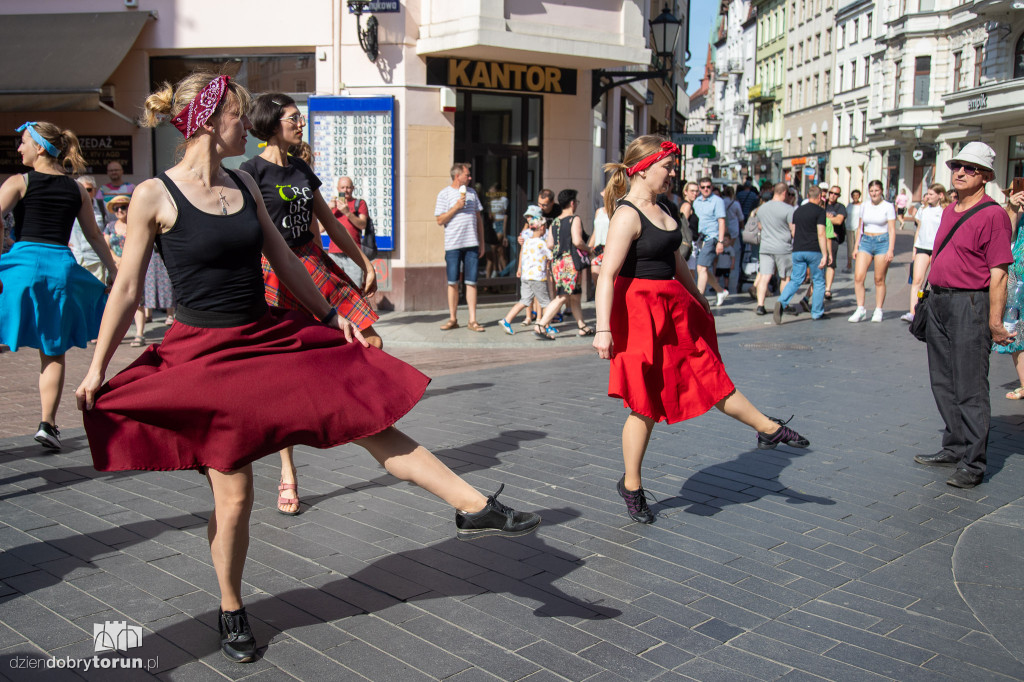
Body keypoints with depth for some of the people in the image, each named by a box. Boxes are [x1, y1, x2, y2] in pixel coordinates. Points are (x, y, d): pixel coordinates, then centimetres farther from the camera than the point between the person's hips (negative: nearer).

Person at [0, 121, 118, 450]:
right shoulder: (77, 190, 10)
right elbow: (95, 236, 17)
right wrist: (114, 272, 26)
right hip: (61, 268, 3)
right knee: (53, 353, 11)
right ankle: (48, 423, 8)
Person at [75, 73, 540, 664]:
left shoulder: (244, 184, 7)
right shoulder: (154, 196, -10)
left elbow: (283, 258, 15)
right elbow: (127, 291, -6)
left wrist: (330, 315, 19)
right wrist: (96, 370, -3)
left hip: (272, 338, 5)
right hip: (206, 355, -5)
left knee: (373, 423, 0)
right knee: (233, 494, 2)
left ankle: (475, 507, 6)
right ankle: (231, 611, 26)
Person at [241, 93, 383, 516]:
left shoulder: (300, 169, 14)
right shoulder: (252, 171, -6)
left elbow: (331, 223, 21)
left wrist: (364, 262, 22)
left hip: (314, 265, 7)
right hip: (274, 273, -6)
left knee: (371, 343, -5)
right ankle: (287, 475, 10)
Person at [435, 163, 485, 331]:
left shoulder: (472, 192, 14)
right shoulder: (444, 194, 1)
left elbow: (479, 218, 17)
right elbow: (440, 220, -3)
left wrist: (481, 242, 12)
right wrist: (456, 207, -13)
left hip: (472, 244, 3)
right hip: (453, 244, -3)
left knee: (471, 282, 1)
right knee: (453, 283, 2)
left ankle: (472, 321, 4)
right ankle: (452, 319, 12)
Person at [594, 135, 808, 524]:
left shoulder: (658, 209, 13)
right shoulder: (627, 215, -16)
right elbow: (608, 275, -23)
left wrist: (699, 299, 31)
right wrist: (603, 329, -29)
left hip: (673, 307, 9)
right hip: (640, 311, -9)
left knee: (708, 376, 19)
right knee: (646, 406, 0)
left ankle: (769, 429, 32)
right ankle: (631, 488, 14)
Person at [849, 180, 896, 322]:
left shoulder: (888, 207, -2)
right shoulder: (864, 206, 10)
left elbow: (892, 230, -5)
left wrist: (890, 250, -13)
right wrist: (856, 246, 12)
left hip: (882, 242, -4)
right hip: (865, 242, 4)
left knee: (879, 280, 0)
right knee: (858, 277, -10)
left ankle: (878, 311, 10)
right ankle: (861, 309, -3)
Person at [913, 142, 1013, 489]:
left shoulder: (993, 214, -11)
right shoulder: (949, 211, 15)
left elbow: (998, 274, -15)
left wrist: (995, 322, -18)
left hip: (970, 304, -9)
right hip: (939, 301, 9)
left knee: (970, 388, -5)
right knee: (943, 382, 16)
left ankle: (973, 464, 2)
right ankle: (955, 448, 29)